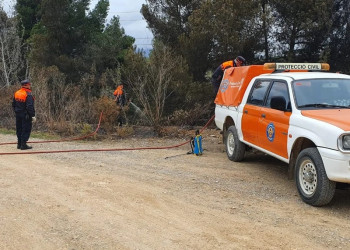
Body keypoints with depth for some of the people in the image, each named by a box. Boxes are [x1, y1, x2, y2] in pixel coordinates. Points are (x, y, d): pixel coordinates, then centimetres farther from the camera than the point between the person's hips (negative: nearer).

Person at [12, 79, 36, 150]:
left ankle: (19, 144, 21)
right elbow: (30, 107, -23)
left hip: (18, 115, 8)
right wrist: (33, 116, -20)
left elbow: (13, 104, 14)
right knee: (26, 130, -1)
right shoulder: (28, 95, -18)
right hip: (26, 116, -8)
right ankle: (23, 145, -2)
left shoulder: (16, 93, 6)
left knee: (19, 129, 15)